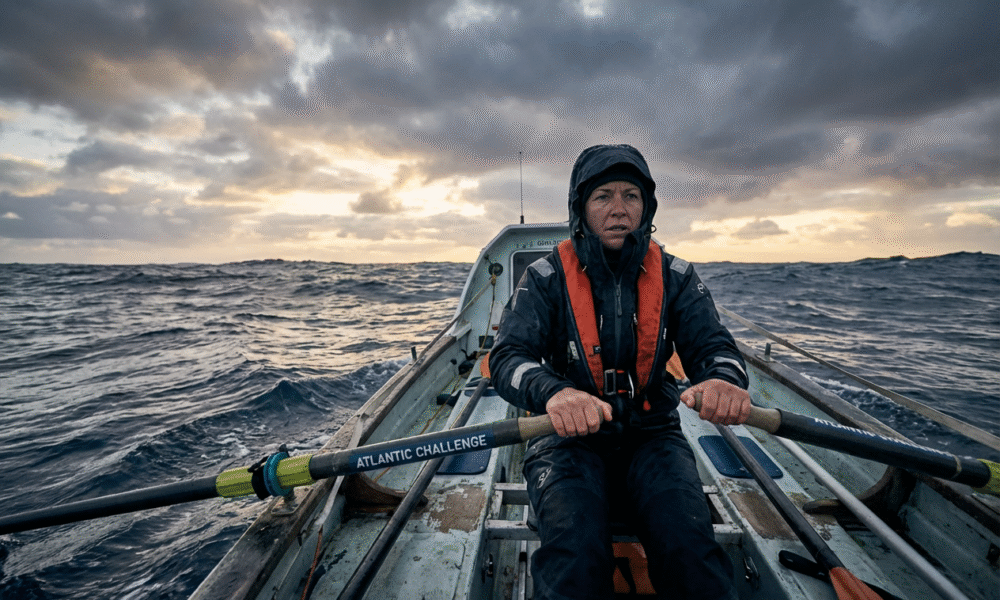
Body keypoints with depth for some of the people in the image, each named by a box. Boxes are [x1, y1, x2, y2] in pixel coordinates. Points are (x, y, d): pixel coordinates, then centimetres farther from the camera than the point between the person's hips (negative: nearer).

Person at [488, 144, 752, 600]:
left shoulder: (674, 276, 3)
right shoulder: (546, 277, -6)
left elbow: (713, 346, -3)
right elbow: (508, 356, -16)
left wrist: (724, 380, -30)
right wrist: (554, 393, -40)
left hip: (652, 434, 3)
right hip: (568, 437, -2)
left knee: (691, 551, -23)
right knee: (577, 556, -28)